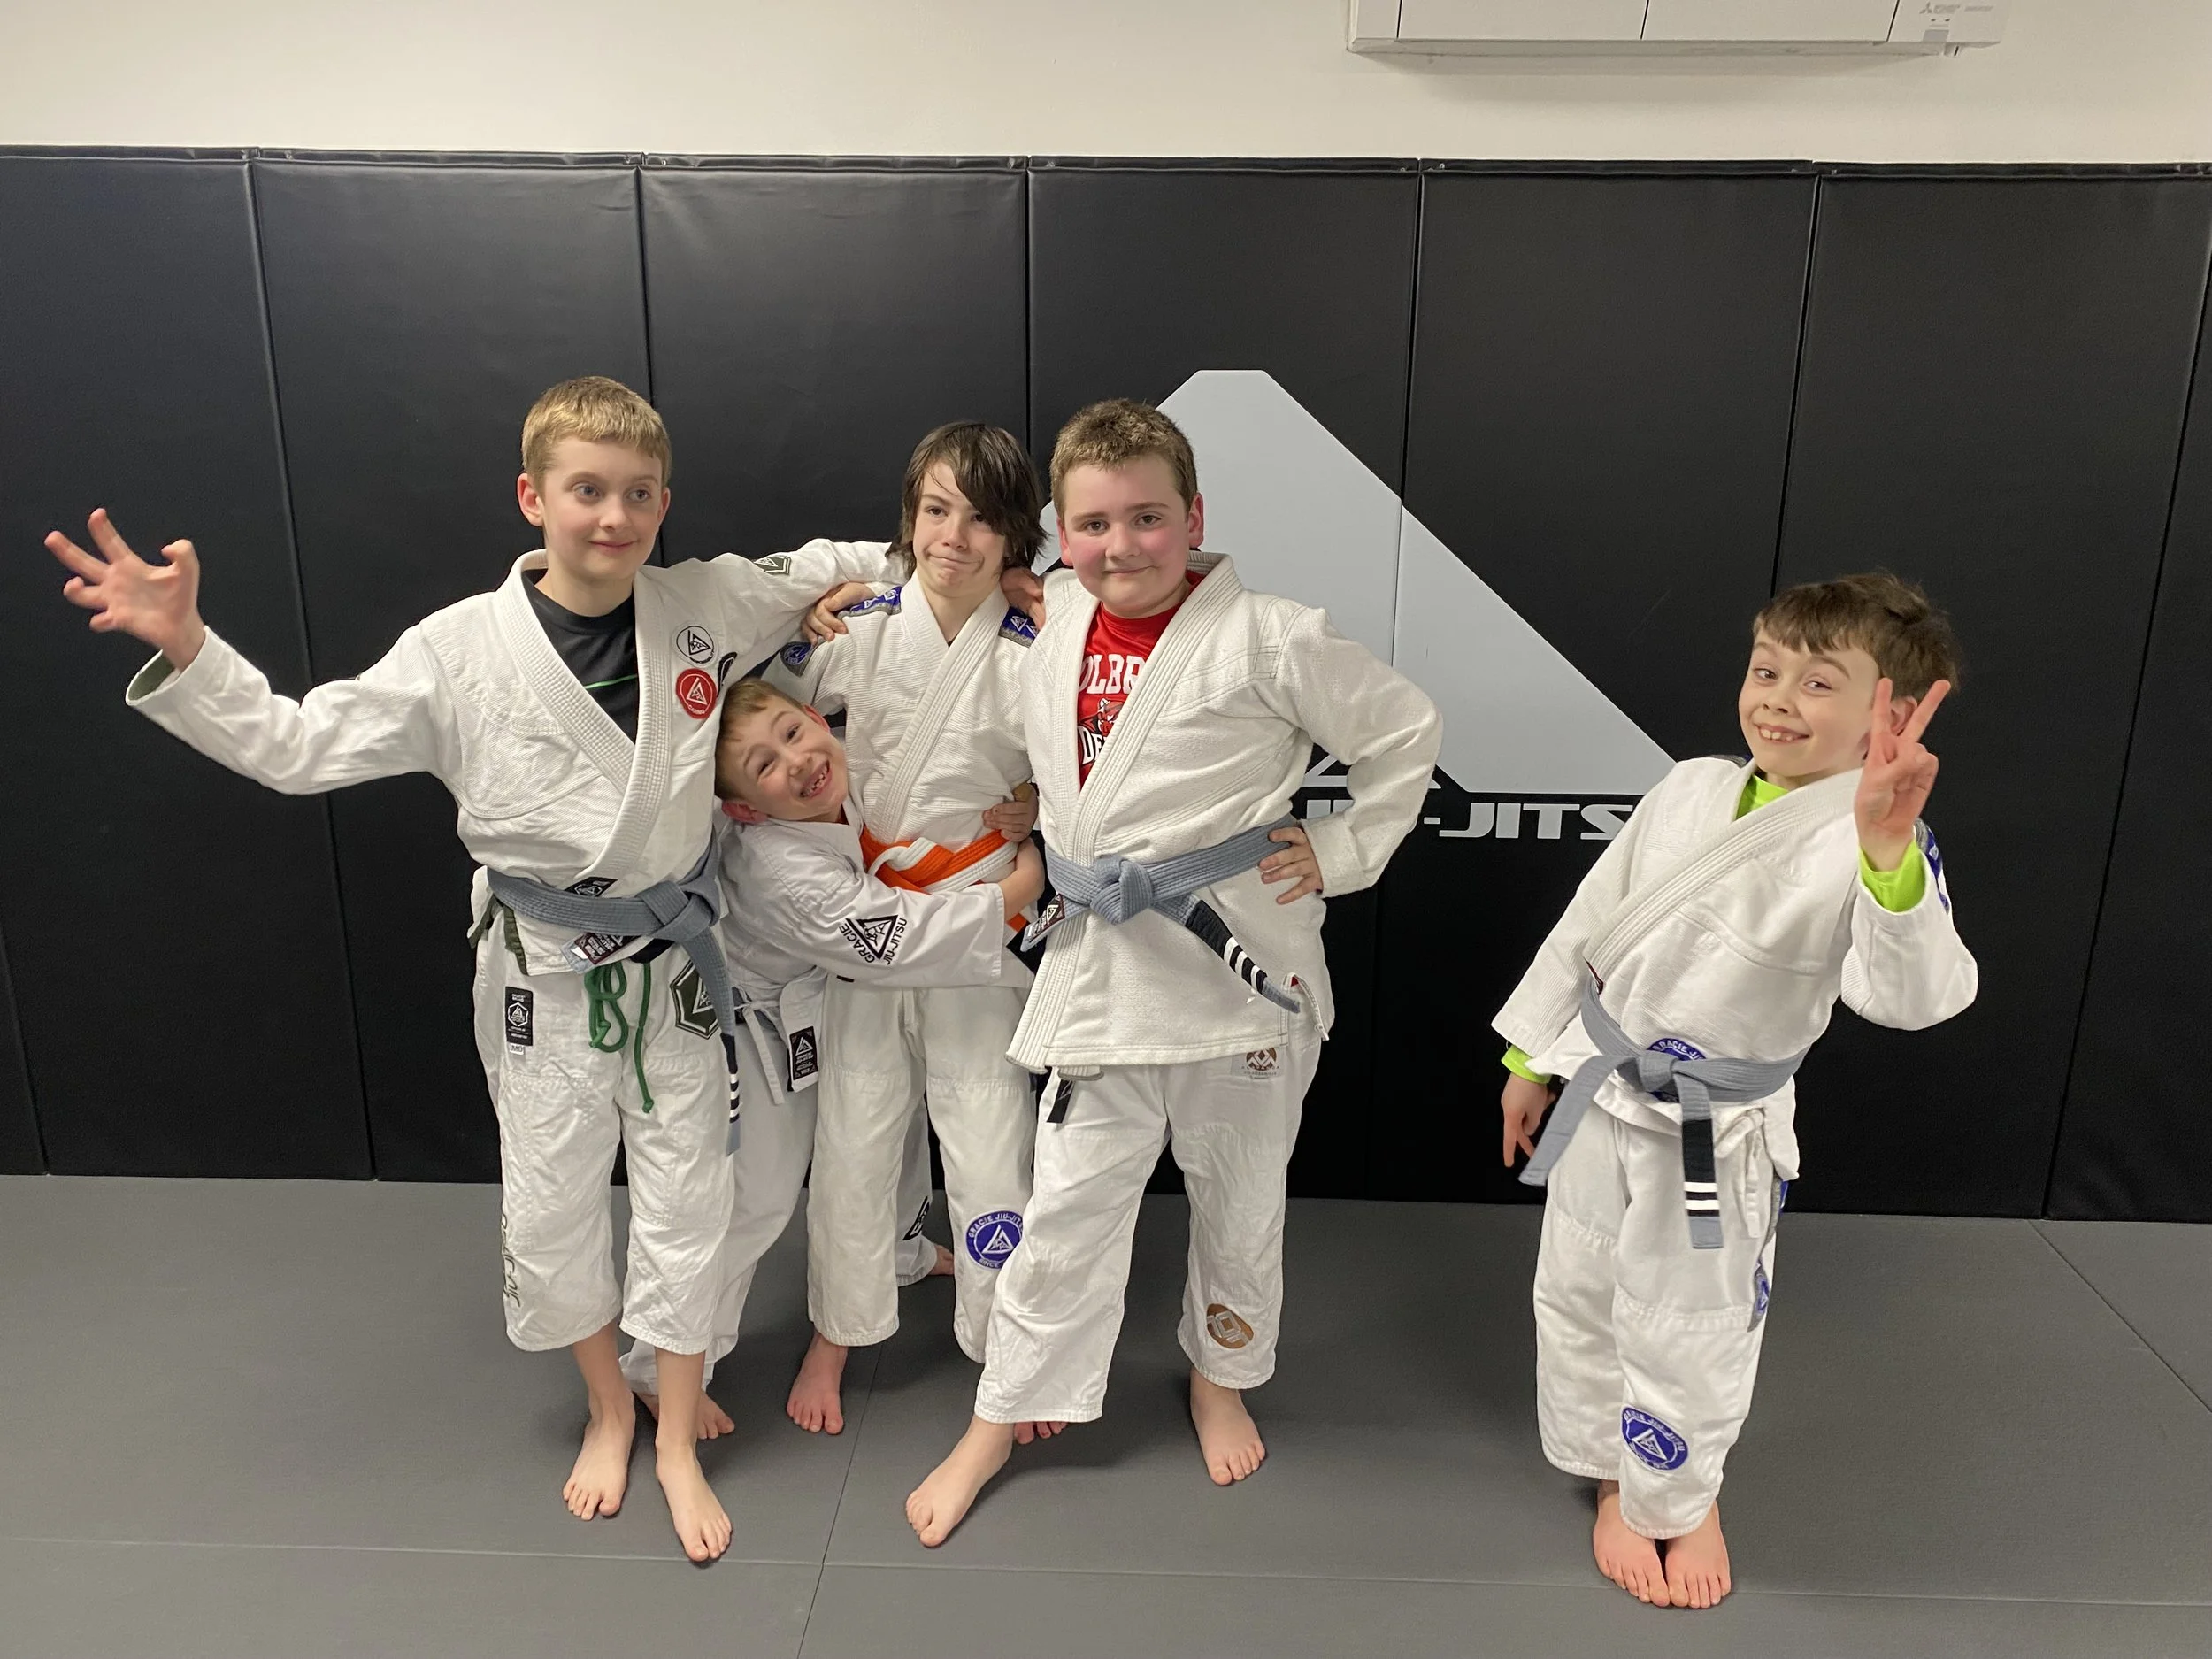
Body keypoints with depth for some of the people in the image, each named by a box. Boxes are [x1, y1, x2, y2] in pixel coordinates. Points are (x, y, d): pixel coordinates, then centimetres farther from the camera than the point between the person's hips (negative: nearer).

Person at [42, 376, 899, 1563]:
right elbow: (297, 745, -10)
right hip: (543, 966, -1)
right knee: (550, 1202, 11)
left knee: (683, 1189, 9)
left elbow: (821, 567, 8)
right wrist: (180, 646, -22)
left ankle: (678, 1440, 31)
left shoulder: (706, 606, -8)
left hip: (675, 953, 1)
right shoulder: (461, 648, -12)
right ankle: (607, 1407, 41)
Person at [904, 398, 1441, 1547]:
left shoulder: (1266, 641, -12)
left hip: (1238, 965, -3)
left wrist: (1343, 855, -4)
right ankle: (997, 1423, 28)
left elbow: (1405, 730, -3)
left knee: (1239, 1202, 17)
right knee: (1068, 1210, 10)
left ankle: (1220, 1378, 44)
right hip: (1098, 969, 3)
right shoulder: (1049, 636, 3)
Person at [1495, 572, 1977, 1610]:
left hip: (1720, 1132, -4)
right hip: (1599, 1096, 5)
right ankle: (1618, 1480, 45)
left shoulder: (1880, 846, -18)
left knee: (1691, 1333, 12)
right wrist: (1532, 1057, 10)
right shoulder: (1690, 791, -5)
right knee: (1577, 1298, 18)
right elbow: (1590, 923, 5)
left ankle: (1681, 1495, 44)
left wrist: (1887, 849, -51)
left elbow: (1912, 997, -35)